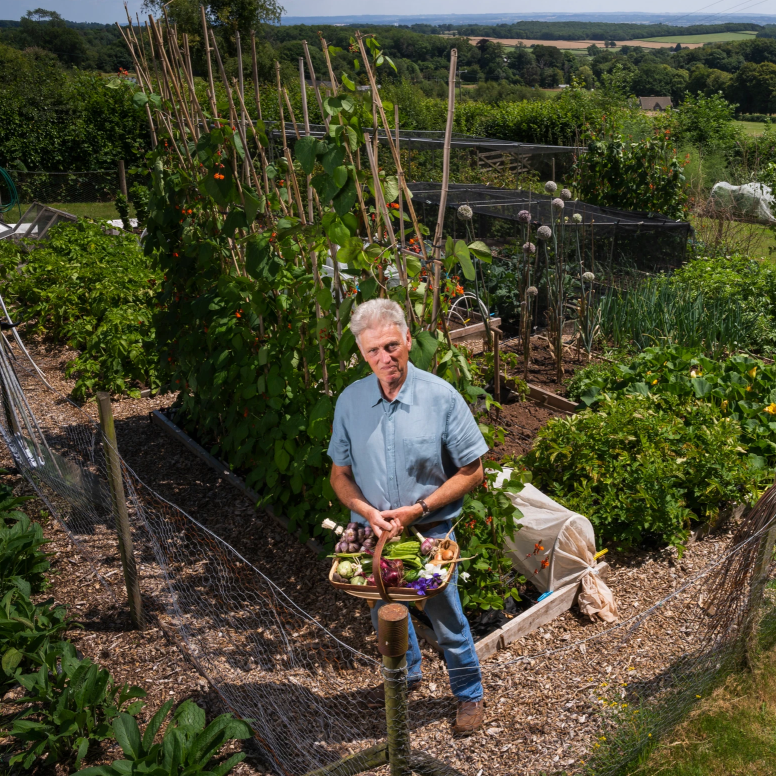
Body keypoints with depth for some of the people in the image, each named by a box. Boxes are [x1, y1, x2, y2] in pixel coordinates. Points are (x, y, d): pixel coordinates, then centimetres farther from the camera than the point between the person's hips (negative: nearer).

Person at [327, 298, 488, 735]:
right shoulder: (350, 401, -7)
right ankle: (407, 674, 52)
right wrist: (368, 512, -17)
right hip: (374, 533, 3)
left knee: (447, 620, 12)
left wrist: (417, 510, -19)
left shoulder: (442, 397, -16)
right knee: (386, 614, 23)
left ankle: (470, 695, 38)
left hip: (430, 531, -3)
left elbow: (472, 471, -11)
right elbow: (341, 474, 1)